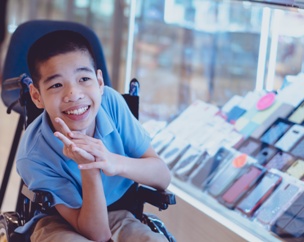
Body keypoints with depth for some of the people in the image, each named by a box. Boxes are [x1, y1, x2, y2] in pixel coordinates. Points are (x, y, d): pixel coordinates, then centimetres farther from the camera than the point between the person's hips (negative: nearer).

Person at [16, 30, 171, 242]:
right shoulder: (33, 156, -27)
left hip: (116, 213, 4)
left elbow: (163, 177, -15)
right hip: (61, 223, -3)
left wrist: (116, 163, -35)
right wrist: (89, 169, -38)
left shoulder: (111, 102, -19)